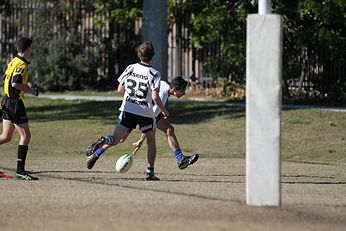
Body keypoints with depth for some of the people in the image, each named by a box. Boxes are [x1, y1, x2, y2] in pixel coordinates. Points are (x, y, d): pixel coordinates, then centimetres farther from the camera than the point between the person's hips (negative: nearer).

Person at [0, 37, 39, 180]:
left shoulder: (13, 62, 12)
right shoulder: (22, 65, -17)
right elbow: (15, 84, -27)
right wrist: (31, 91, -15)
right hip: (15, 103, -9)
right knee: (25, 135, -3)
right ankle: (20, 171, -6)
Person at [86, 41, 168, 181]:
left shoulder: (130, 68, 3)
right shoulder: (154, 74, -8)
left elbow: (121, 89, 9)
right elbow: (155, 97, -15)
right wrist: (164, 111, 0)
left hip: (128, 110, 2)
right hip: (146, 112, -2)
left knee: (115, 139, 4)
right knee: (151, 141, 17)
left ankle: (101, 143, -30)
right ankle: (150, 172, 10)